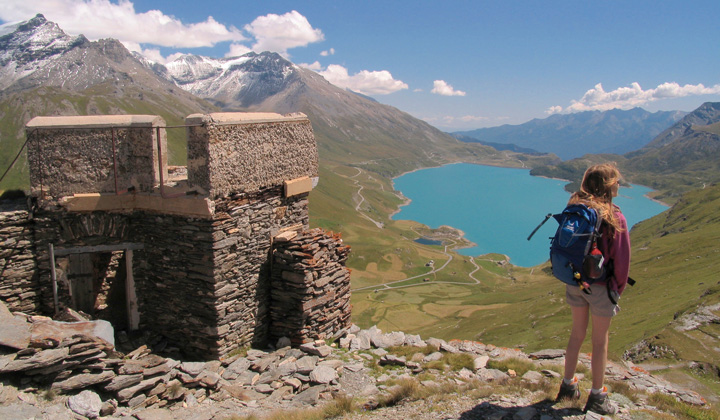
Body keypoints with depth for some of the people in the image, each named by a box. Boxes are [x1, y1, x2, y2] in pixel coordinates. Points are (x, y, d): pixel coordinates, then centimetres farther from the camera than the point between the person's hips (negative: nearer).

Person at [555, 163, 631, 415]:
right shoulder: (614, 218, -17)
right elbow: (621, 259, -12)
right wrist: (619, 289, 3)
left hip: (574, 283, 5)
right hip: (600, 286, -5)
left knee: (577, 333, 20)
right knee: (600, 341, 10)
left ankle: (568, 386, 32)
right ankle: (597, 398, 23)